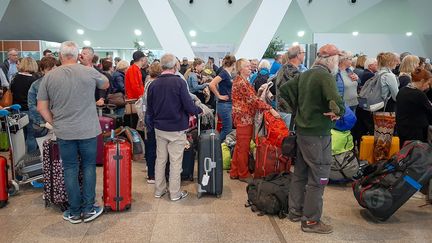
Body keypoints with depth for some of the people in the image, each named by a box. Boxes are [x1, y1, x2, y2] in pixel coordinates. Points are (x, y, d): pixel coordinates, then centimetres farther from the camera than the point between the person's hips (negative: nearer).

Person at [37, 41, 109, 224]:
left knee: (70, 169, 10)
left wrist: (54, 123, 11)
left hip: (64, 132, 1)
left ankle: (74, 212, 19)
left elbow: (41, 107, -1)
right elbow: (106, 85, 15)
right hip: (88, 130, -1)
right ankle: (88, 209, 16)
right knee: (88, 167, 12)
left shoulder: (49, 76, -3)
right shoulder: (89, 72, -6)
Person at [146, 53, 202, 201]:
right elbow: (188, 105, -16)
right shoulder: (179, 82, -15)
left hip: (159, 128, 5)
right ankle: (175, 193, 13)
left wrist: (152, 125, 19)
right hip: (176, 128, -5)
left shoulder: (153, 84, 0)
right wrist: (198, 111, 4)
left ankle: (159, 190, 25)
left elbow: (149, 109, 7)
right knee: (175, 161, 4)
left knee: (160, 159, 15)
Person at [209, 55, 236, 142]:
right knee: (227, 129, -5)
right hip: (224, 104, -9)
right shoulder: (224, 73, -15)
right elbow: (211, 85, -25)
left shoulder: (229, 74, 10)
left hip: (229, 104, 9)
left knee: (228, 128, 13)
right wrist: (219, 96, -16)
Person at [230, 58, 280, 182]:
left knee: (240, 146, 16)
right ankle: (243, 174, 13)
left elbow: (250, 98, 16)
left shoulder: (240, 80, 16)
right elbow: (253, 99, -24)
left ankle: (235, 172, 26)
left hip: (243, 117, 11)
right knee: (243, 147, 1)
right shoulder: (241, 82, -17)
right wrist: (270, 109, -26)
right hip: (244, 118, -11)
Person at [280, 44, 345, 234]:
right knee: (318, 177, 2)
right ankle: (311, 220, 11)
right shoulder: (325, 76, -17)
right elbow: (336, 102, -31)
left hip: (302, 130, 9)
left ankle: (295, 211, 30)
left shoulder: (304, 74, 9)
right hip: (318, 134, -9)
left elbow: (284, 89, 15)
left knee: (300, 173, 17)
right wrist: (338, 112, -11)